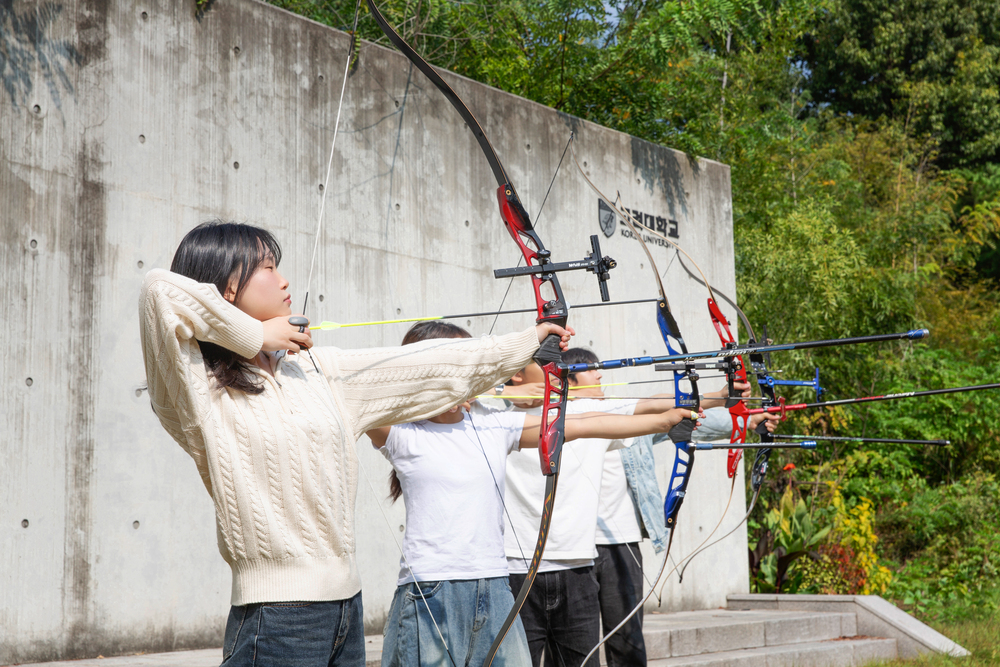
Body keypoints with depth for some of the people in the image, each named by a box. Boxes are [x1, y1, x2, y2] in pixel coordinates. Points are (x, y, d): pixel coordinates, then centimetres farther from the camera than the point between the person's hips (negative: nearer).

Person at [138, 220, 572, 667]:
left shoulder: (313, 369, 12)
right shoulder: (203, 391, -8)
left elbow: (425, 367, 17)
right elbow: (161, 290, -25)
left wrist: (527, 341, 20)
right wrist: (254, 334, -13)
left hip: (346, 604, 7)